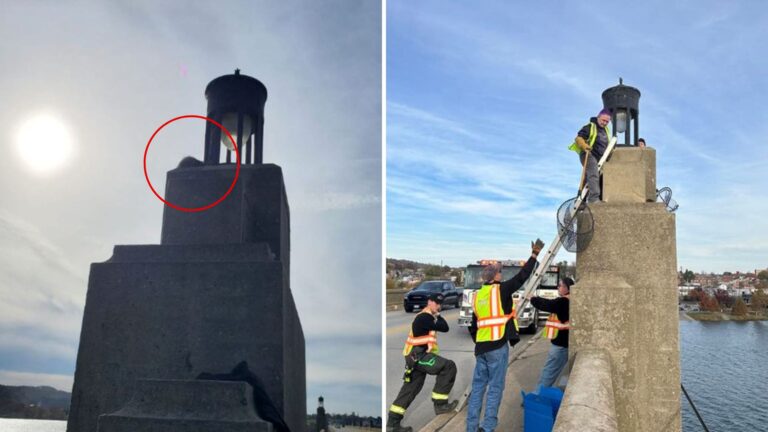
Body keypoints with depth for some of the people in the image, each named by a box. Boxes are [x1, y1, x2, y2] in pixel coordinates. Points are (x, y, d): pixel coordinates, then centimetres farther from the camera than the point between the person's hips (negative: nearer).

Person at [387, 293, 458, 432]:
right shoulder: (424, 317, -15)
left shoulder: (427, 317, 20)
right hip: (418, 356, -11)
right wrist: (438, 316, 0)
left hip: (418, 356, 11)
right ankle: (440, 404, -5)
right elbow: (444, 328, -17)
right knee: (449, 367, -13)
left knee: (410, 388, 11)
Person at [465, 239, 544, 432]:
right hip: (497, 346, -6)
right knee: (495, 388, 0)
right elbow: (522, 277, -4)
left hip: (481, 347, 7)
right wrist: (534, 255, 4)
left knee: (478, 385, 11)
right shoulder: (501, 289, -6)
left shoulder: (478, 295, 14)